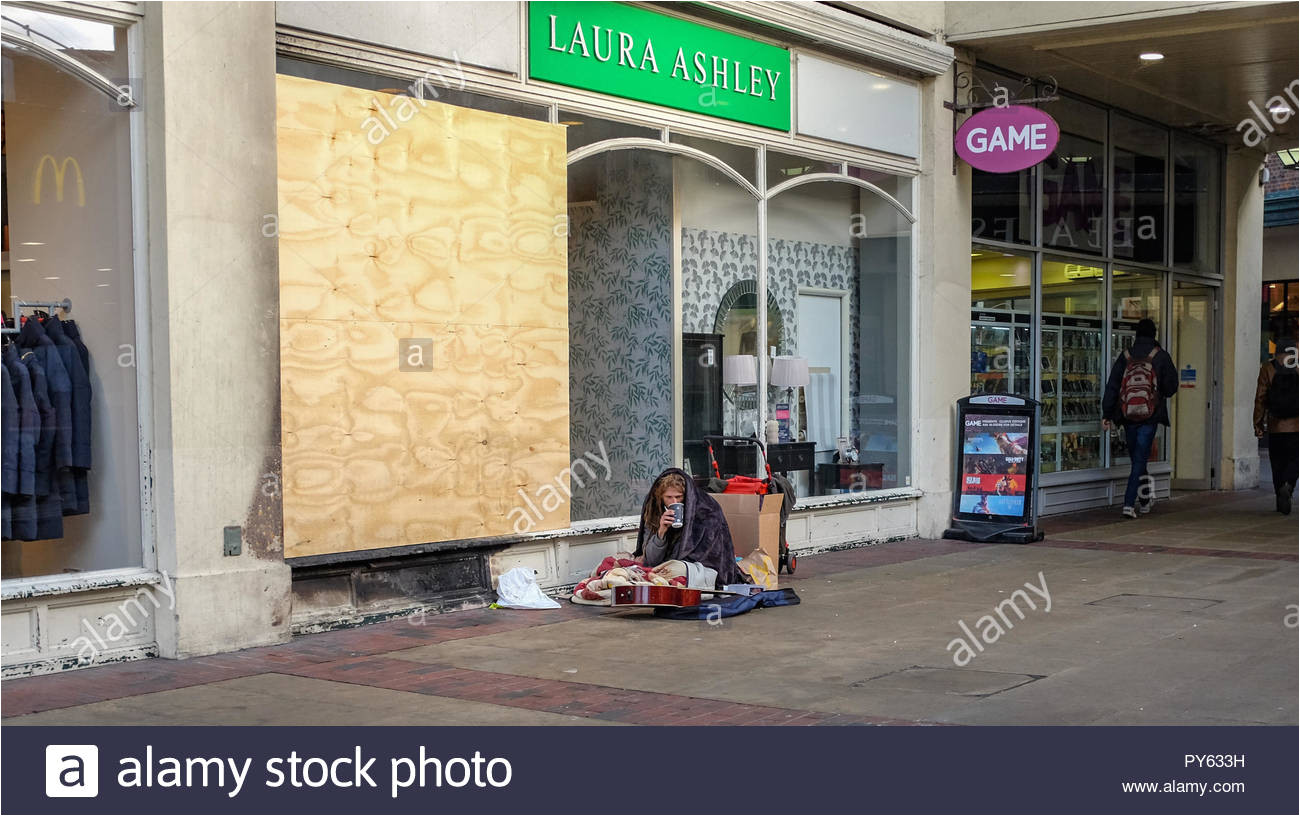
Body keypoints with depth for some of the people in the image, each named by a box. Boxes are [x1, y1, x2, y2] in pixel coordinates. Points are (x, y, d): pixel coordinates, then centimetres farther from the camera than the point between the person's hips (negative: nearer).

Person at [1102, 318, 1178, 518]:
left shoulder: (1125, 357, 4)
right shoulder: (1161, 356, -2)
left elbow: (1112, 387, 1)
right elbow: (1171, 388, 1)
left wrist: (1107, 415, 4)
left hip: (1128, 417, 2)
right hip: (1150, 417, -2)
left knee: (1136, 458, 16)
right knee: (1140, 459, -2)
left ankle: (1147, 497, 21)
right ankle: (1129, 504, -10)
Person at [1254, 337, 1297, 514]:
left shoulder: (1267, 368, -1)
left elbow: (1260, 398, -1)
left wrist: (1258, 424, 4)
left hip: (1275, 426, 1)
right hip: (1295, 426, -1)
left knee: (1278, 462, 11)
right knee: (1293, 460, 7)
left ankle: (1281, 500, 14)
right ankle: (1287, 486, -21)